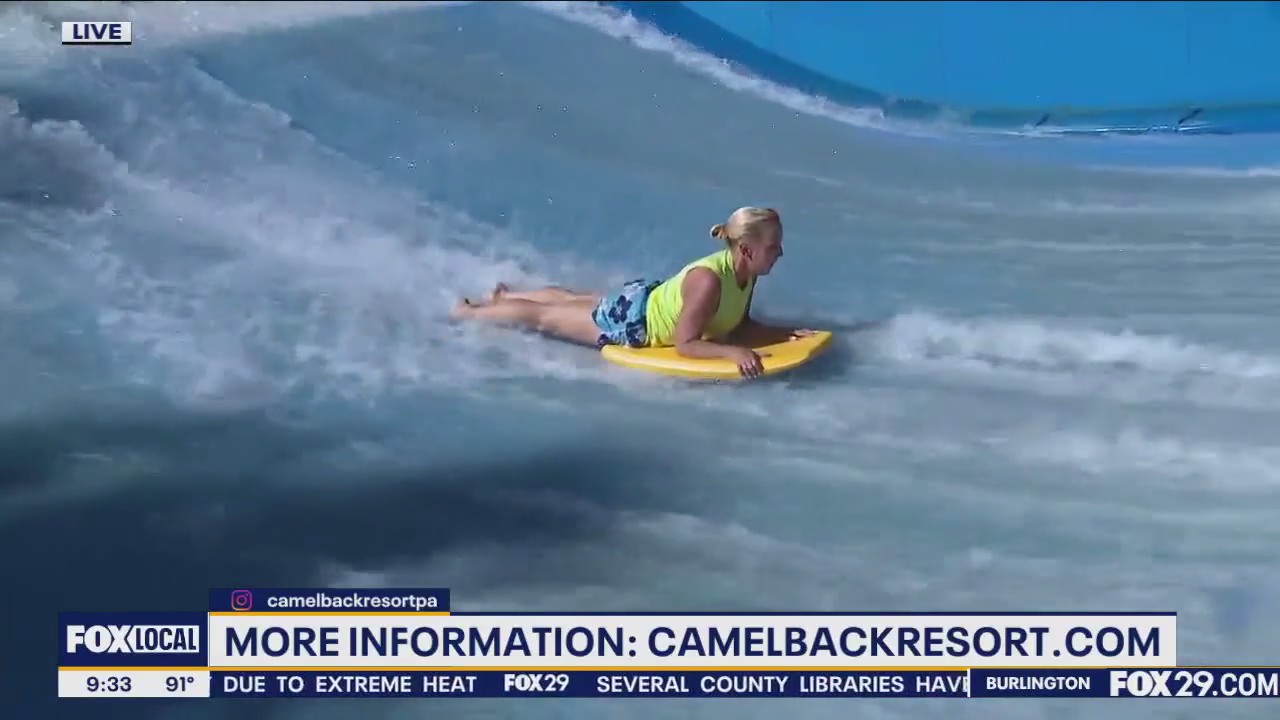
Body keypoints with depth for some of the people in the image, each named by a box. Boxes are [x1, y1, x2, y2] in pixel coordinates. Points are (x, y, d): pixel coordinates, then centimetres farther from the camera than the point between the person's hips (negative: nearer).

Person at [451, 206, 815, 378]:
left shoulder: (746, 272, -13)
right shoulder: (708, 281, -39)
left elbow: (739, 325, -1)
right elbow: (684, 344, -34)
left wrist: (787, 333, -13)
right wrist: (732, 351, -44)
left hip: (650, 300, 8)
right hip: (629, 322, -8)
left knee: (571, 299, 30)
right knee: (543, 318, 12)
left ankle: (507, 295, 54)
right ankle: (468, 312, 32)